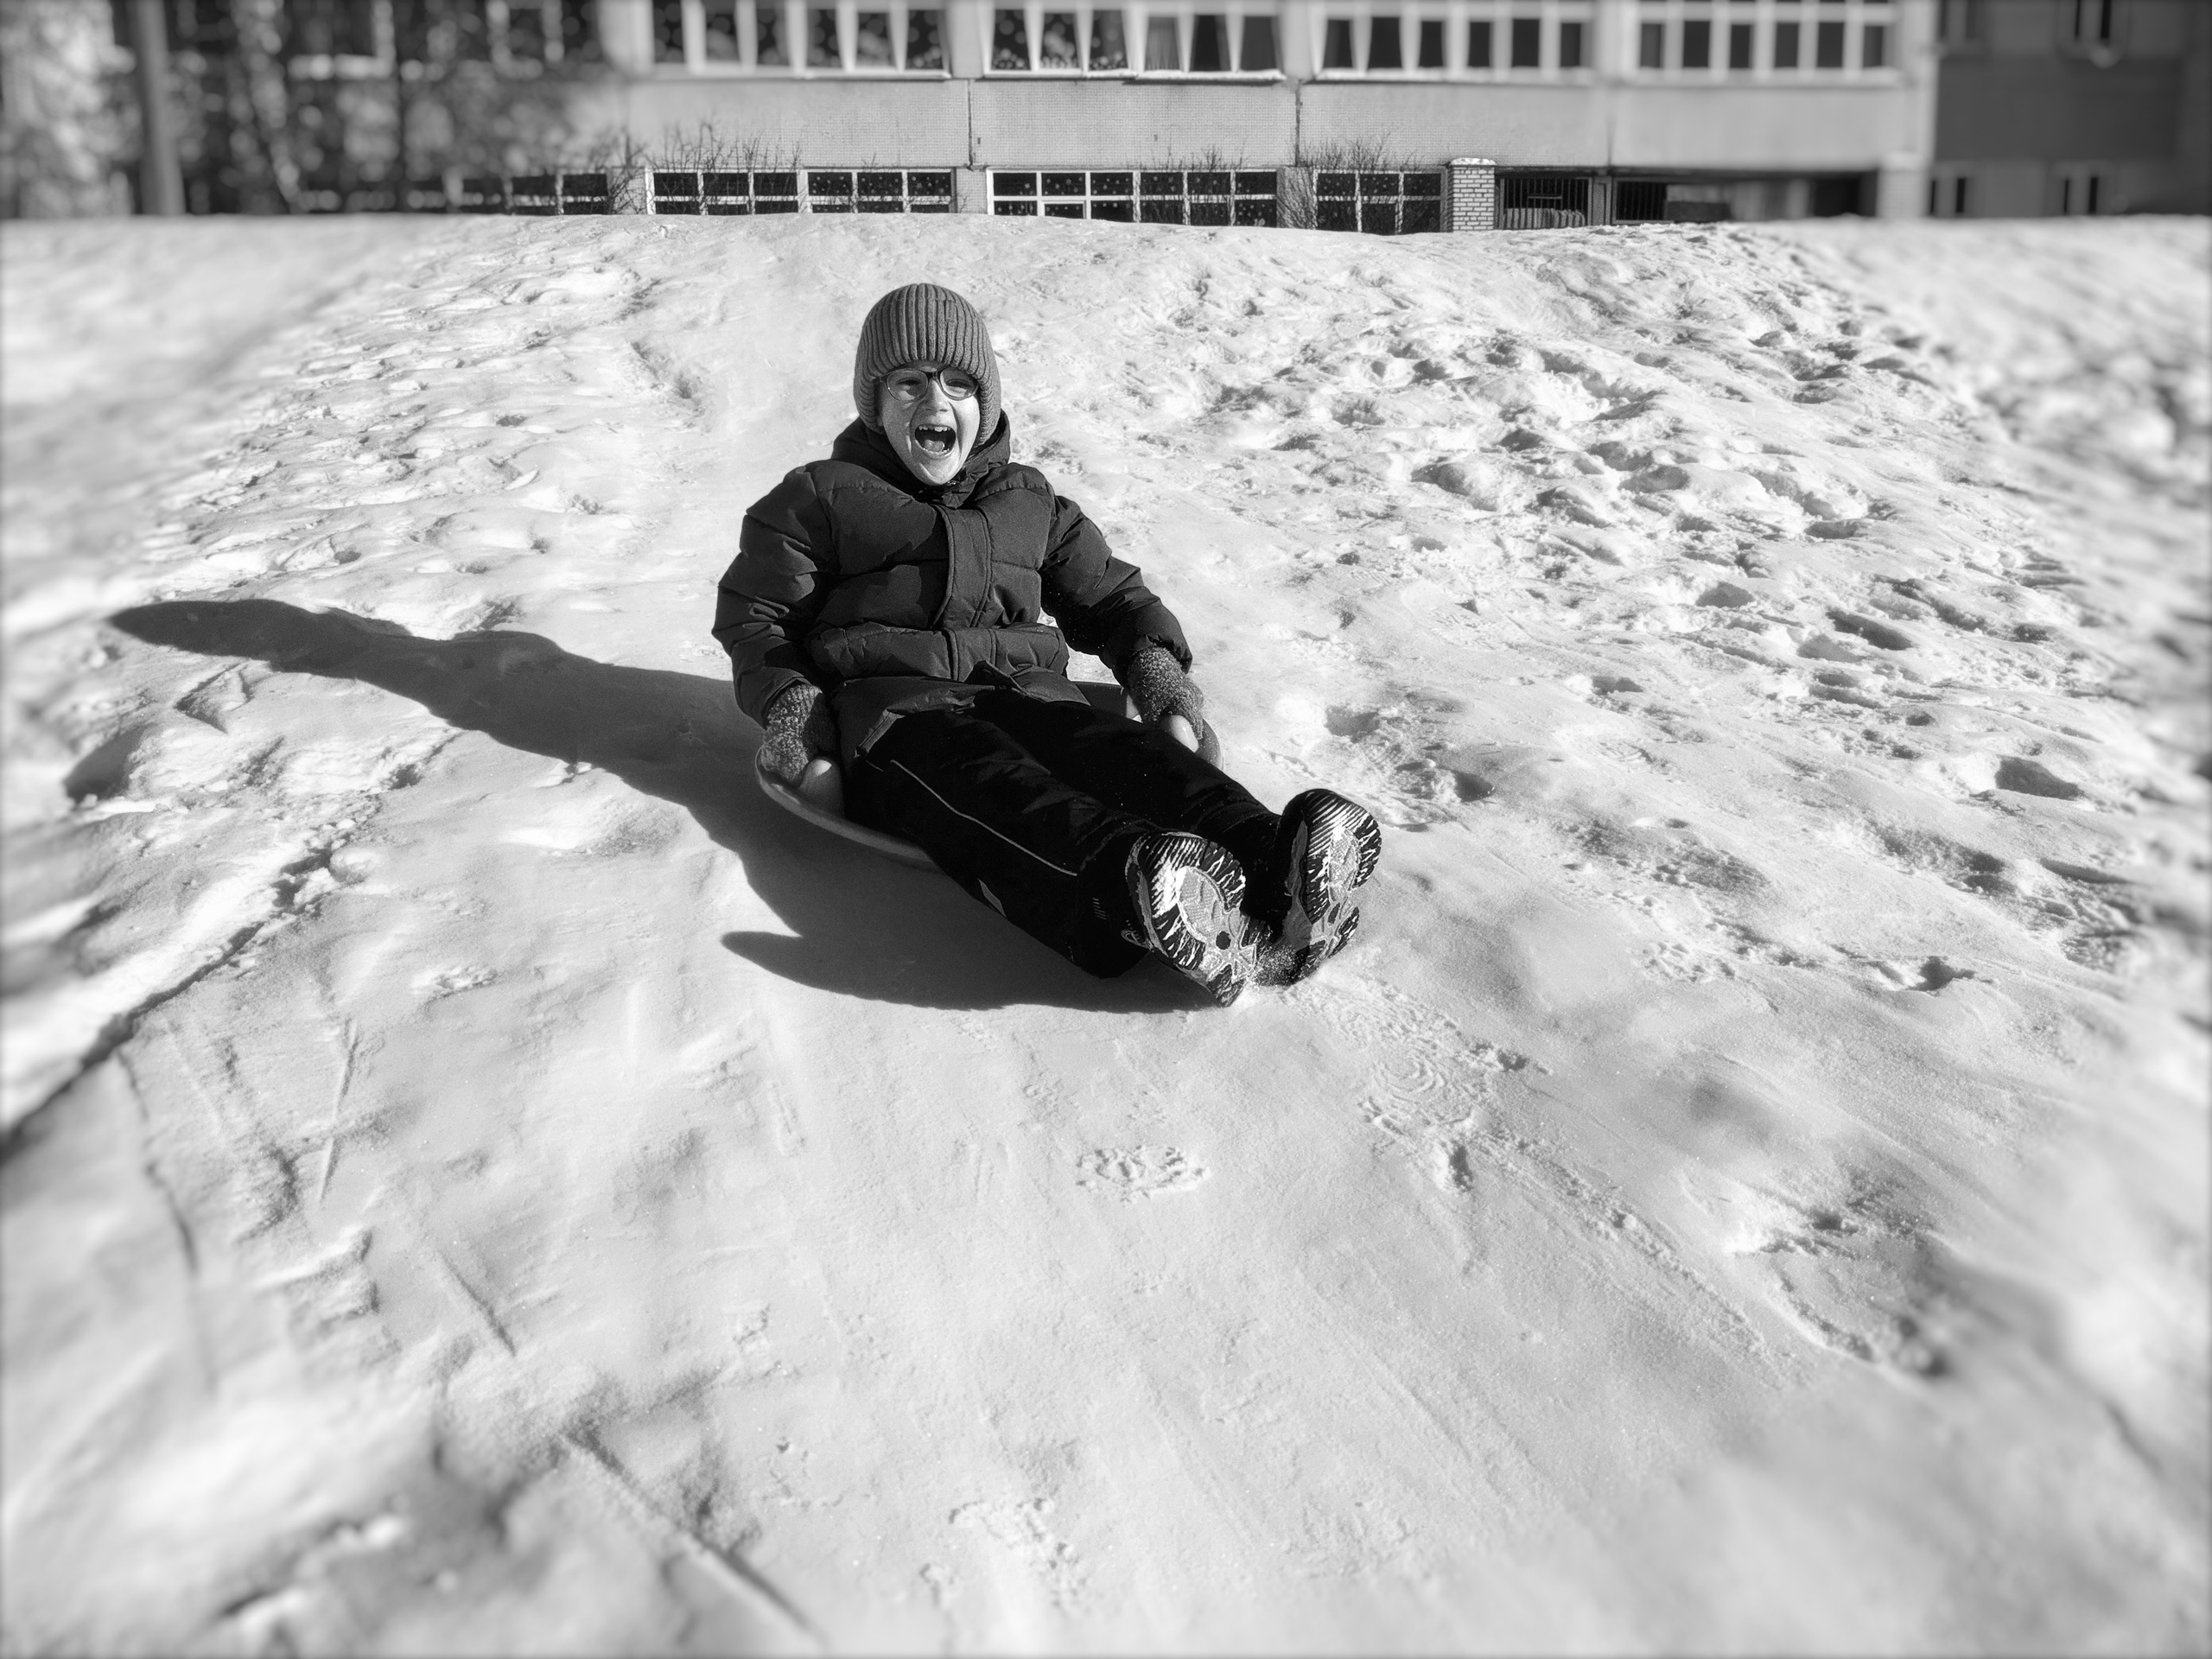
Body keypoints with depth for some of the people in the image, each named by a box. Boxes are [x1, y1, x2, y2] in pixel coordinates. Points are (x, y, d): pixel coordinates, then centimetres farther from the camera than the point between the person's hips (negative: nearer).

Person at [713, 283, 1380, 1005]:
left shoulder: (1031, 503, 29)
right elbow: (752, 616, 17)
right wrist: (788, 703, -4)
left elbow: (1110, 597, 32)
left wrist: (1159, 667, 9)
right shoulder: (822, 497, 19)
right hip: (892, 704, -4)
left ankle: (1271, 870, -62)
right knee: (984, 779, -40)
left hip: (1024, 693, 4)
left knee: (1123, 750, -32)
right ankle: (1141, 888, -73)